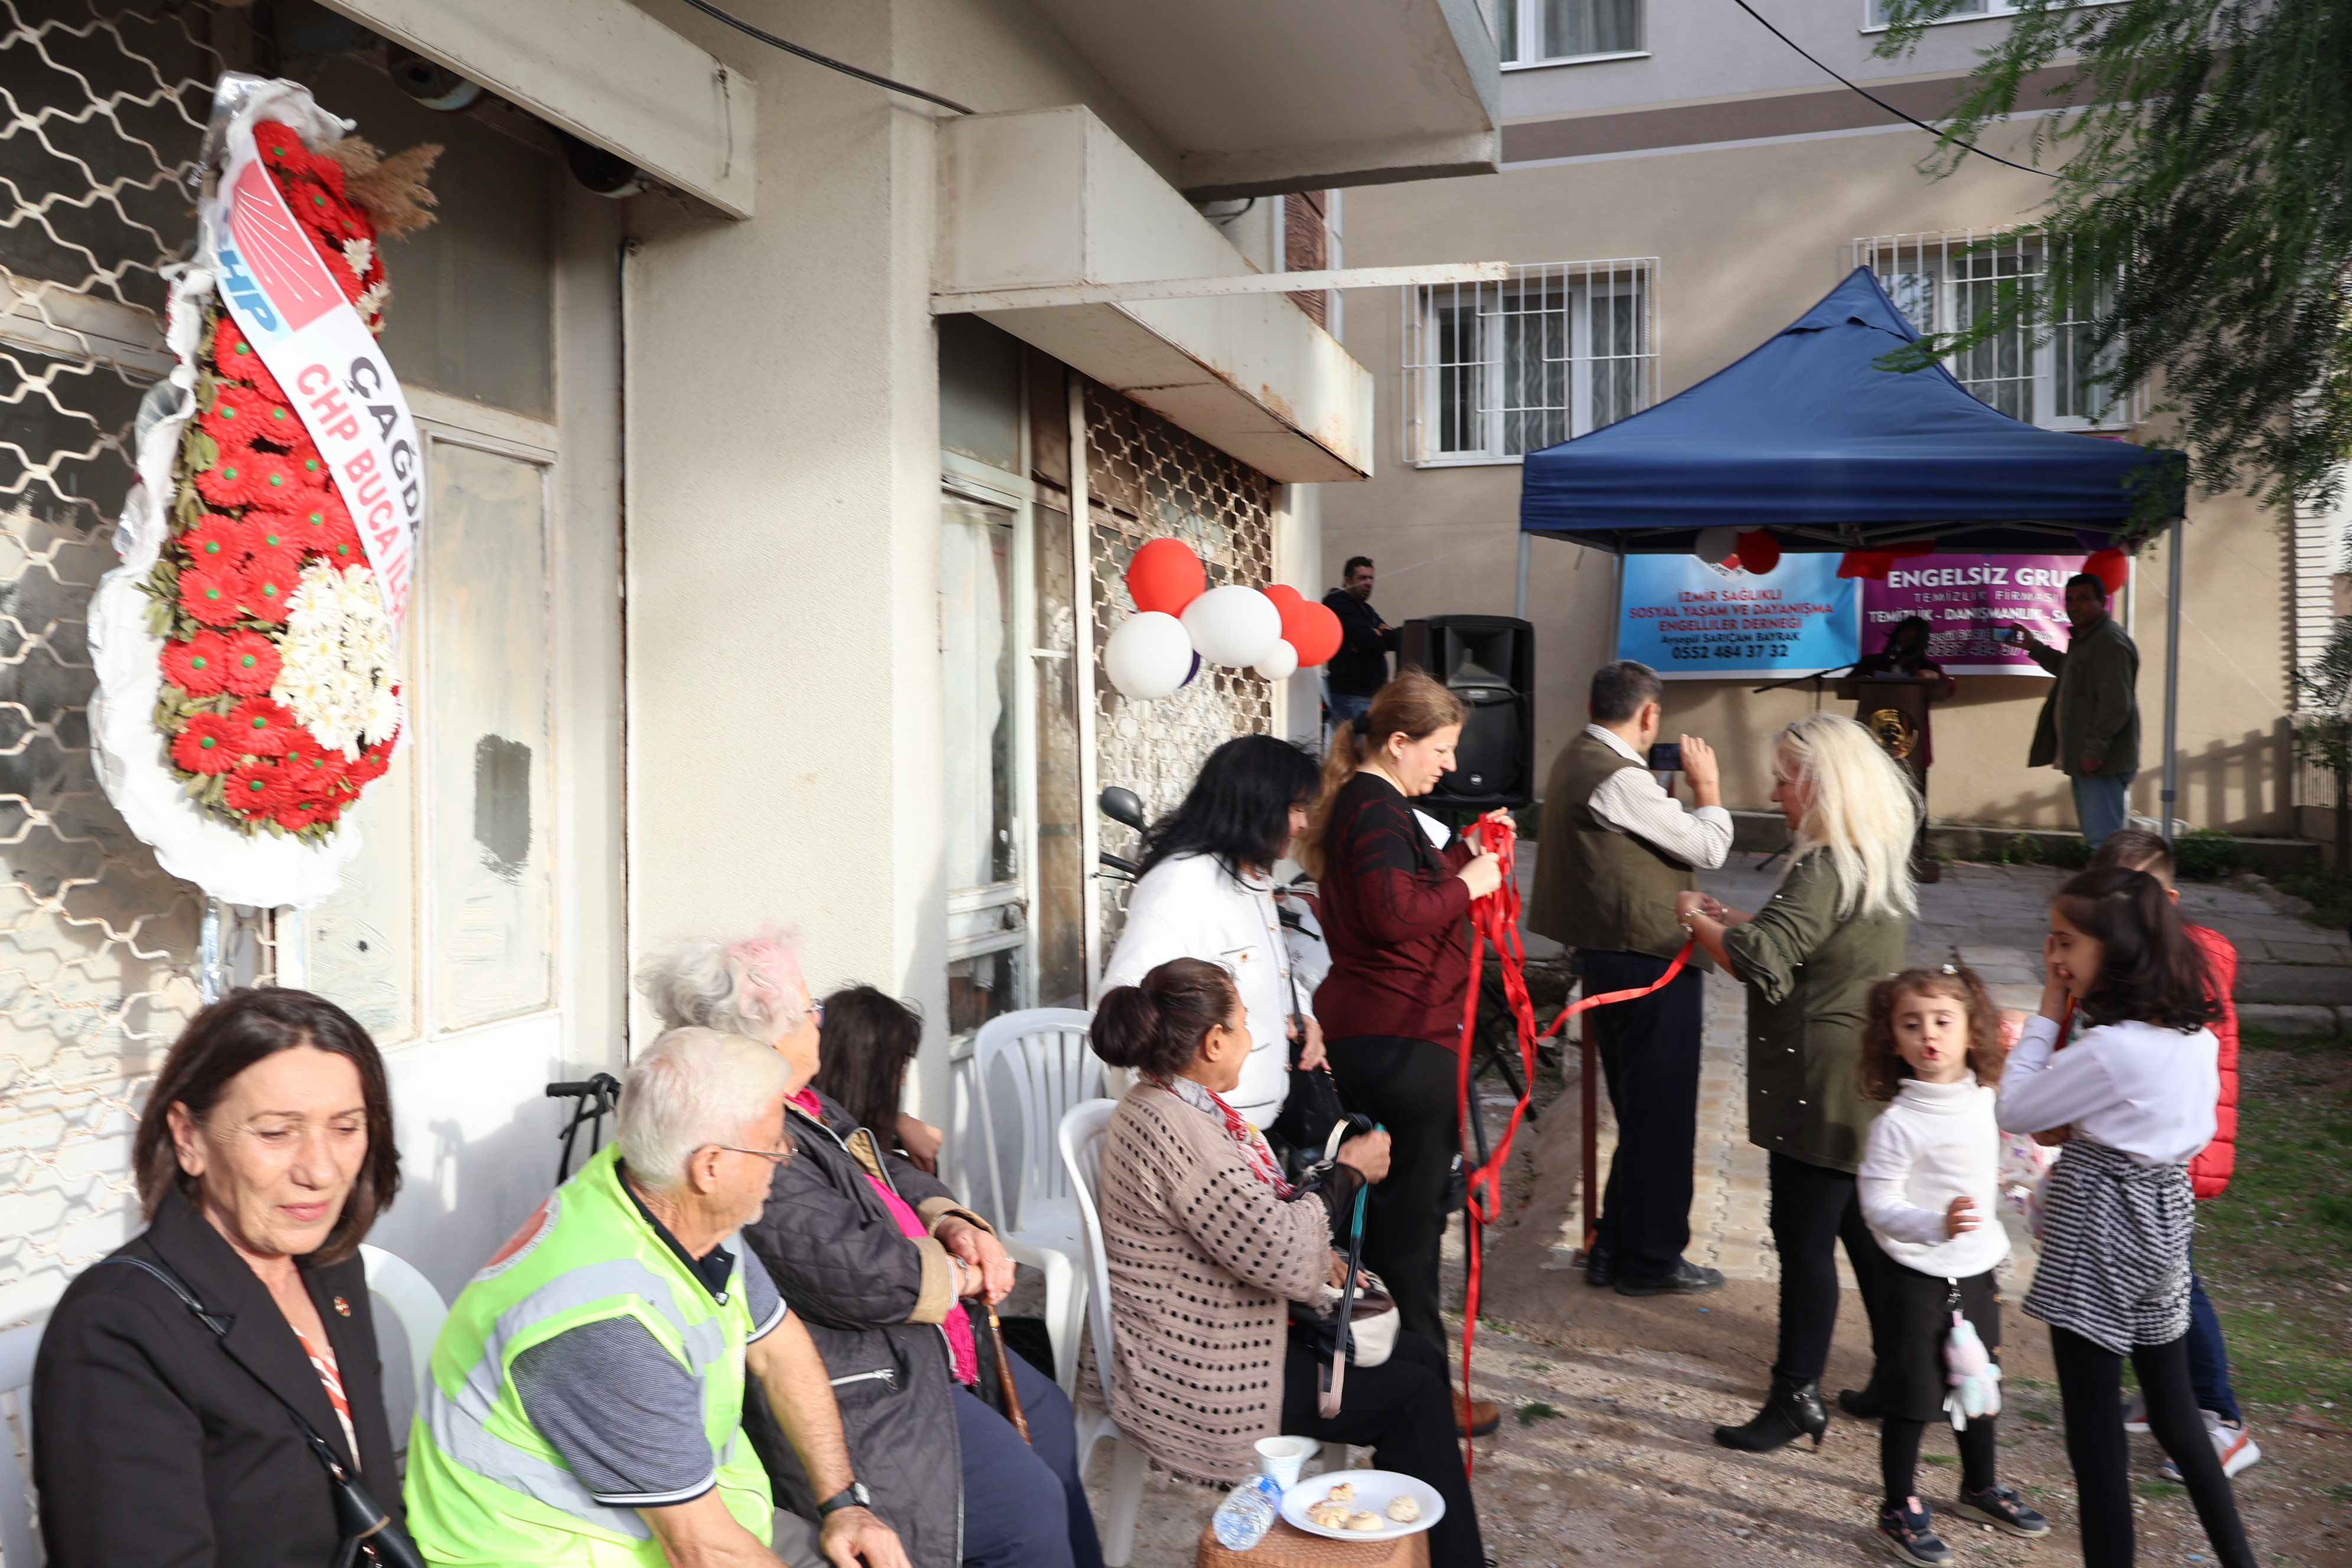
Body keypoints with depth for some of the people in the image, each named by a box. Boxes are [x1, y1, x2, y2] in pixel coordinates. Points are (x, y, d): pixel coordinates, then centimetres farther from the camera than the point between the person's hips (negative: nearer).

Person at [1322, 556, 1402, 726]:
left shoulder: (1366, 610, 21)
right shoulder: (1338, 605, -7)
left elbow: (1400, 638, 12)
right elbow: (1369, 641, -19)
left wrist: (1379, 635, -9)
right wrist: (1387, 636, 2)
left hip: (1374, 693, 9)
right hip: (1350, 696, -9)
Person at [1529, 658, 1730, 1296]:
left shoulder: (1575, 758, 10)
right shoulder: (1619, 778, -22)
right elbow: (1709, 847, -15)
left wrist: (1679, 791, 7)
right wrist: (1706, 785, -1)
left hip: (1609, 957, 10)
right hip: (1651, 963, -10)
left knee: (1638, 1111, 19)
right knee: (1661, 1114, 3)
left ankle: (1614, 1248, 28)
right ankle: (1651, 1259, 15)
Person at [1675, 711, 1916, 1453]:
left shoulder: (1825, 868, -20)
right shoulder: (1877, 857, 12)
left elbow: (1762, 963, -25)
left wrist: (1696, 919, -10)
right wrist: (1738, 921, 11)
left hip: (1823, 1086, -10)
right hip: (1867, 1080, 10)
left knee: (1804, 1238, -1)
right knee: (1864, 1231, 19)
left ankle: (1798, 1397, 8)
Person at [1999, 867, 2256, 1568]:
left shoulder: (2110, 1049, -24)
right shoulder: (2196, 1032, 1)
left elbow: (2013, 1110, -13)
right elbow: (2194, 1130, 13)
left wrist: (2048, 1012, -11)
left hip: (2097, 1236, -9)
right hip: (2165, 1217, 9)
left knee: (2095, 1428, 3)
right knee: (2174, 1410, 22)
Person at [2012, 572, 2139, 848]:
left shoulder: (2111, 643, -16)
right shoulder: (2083, 639, 17)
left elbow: (2115, 705, -23)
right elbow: (2067, 669, 40)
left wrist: (2094, 750, -24)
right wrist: (2035, 647, 31)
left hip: (2101, 763, -11)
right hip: (2082, 760, 11)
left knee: (2103, 838, -13)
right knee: (2096, 837, 14)